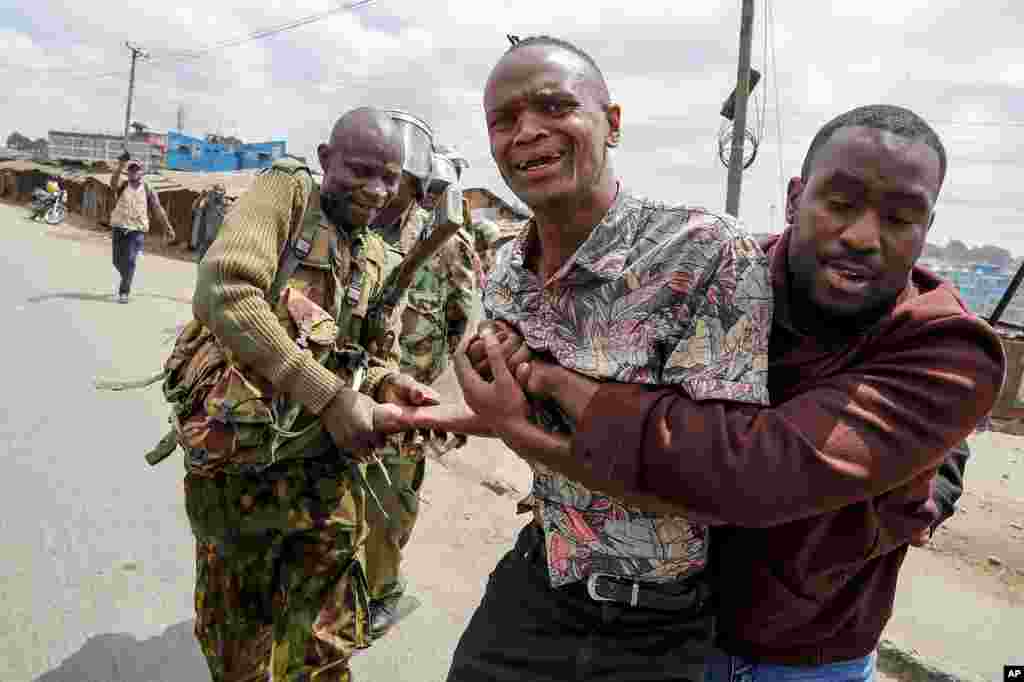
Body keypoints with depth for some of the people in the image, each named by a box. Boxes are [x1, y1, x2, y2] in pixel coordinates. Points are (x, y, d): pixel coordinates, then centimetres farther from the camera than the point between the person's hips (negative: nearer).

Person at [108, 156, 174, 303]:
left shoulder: (148, 190, 6)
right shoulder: (122, 186, 5)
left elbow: (158, 210, 5)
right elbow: (113, 182, -19)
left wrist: (168, 227, 1)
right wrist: (120, 166, -32)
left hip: (137, 230, -2)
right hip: (119, 228, 2)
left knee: (130, 261, -10)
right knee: (117, 261, 9)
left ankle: (124, 292, -3)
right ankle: (127, 278, 38)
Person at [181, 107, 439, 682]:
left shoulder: (378, 258, 15)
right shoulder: (286, 190, -3)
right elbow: (224, 292, -19)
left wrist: (390, 386, -6)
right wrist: (329, 394, -23)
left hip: (321, 453, 5)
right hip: (237, 443, -5)